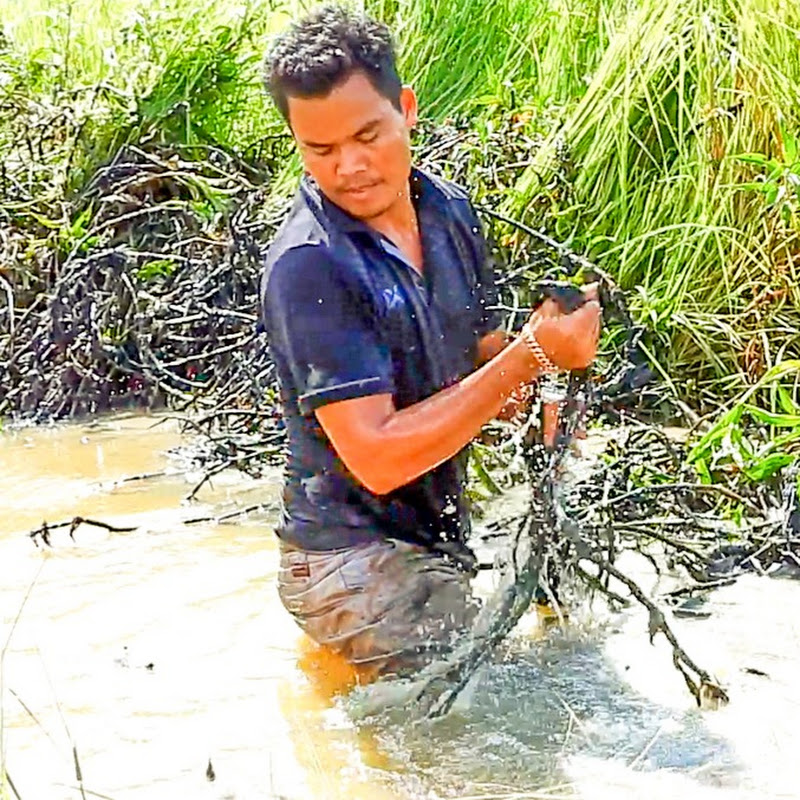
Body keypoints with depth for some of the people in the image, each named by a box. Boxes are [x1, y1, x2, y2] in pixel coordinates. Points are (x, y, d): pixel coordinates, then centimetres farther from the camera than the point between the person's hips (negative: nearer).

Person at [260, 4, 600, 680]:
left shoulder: (448, 209, 2)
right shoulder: (307, 267, -23)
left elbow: (483, 350, 15)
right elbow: (379, 459, -27)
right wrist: (532, 355, -26)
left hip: (439, 542, 8)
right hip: (357, 568, -8)